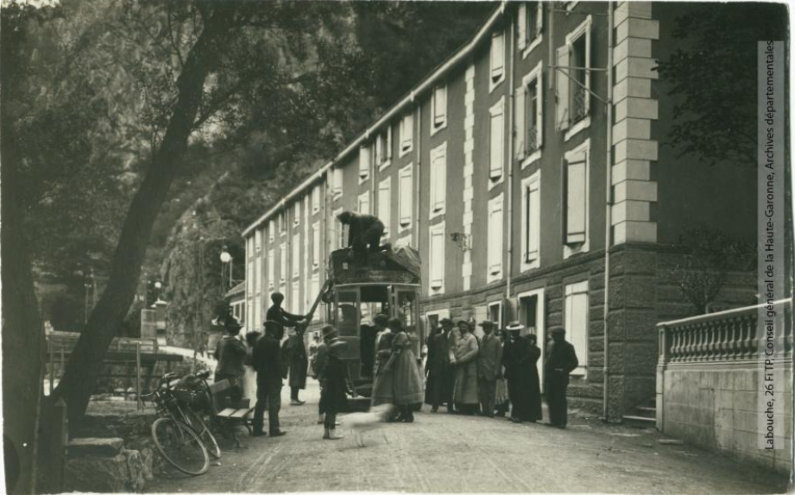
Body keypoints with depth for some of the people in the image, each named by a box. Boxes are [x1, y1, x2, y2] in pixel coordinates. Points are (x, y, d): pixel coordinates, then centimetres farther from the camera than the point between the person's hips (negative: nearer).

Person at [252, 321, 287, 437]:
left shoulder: (258, 342, 5)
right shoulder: (274, 343, -15)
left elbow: (254, 361, 9)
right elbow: (277, 361, -17)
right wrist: (282, 374, -7)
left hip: (261, 376, 7)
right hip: (273, 377, -7)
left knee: (260, 403, 11)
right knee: (274, 404, 0)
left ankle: (257, 429, 12)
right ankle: (274, 429, 1)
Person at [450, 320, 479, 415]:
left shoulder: (471, 338, -4)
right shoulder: (458, 339, 19)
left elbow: (474, 351, -15)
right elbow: (452, 349, 13)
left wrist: (461, 360, -16)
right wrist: (453, 359, -9)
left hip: (468, 367, -7)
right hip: (458, 368, 7)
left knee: (468, 388, -6)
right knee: (458, 388, 5)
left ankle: (468, 409, -3)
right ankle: (461, 408, 9)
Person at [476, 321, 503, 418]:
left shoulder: (496, 340, 1)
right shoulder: (480, 340, 13)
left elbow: (499, 356, -2)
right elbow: (478, 354, 10)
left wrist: (497, 371, -9)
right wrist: (478, 369, 2)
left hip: (491, 370, -4)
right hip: (481, 371, 4)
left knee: (491, 392, 0)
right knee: (483, 392, 5)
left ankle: (490, 411, 2)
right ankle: (484, 410, 10)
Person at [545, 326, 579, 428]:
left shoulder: (568, 347, -2)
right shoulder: (551, 345, 15)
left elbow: (574, 362, -5)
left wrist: (564, 370, -15)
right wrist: (546, 376, 10)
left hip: (560, 378, -6)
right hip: (550, 378, 6)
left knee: (560, 400, -6)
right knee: (551, 400, 6)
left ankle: (562, 422, -2)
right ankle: (554, 421, 12)